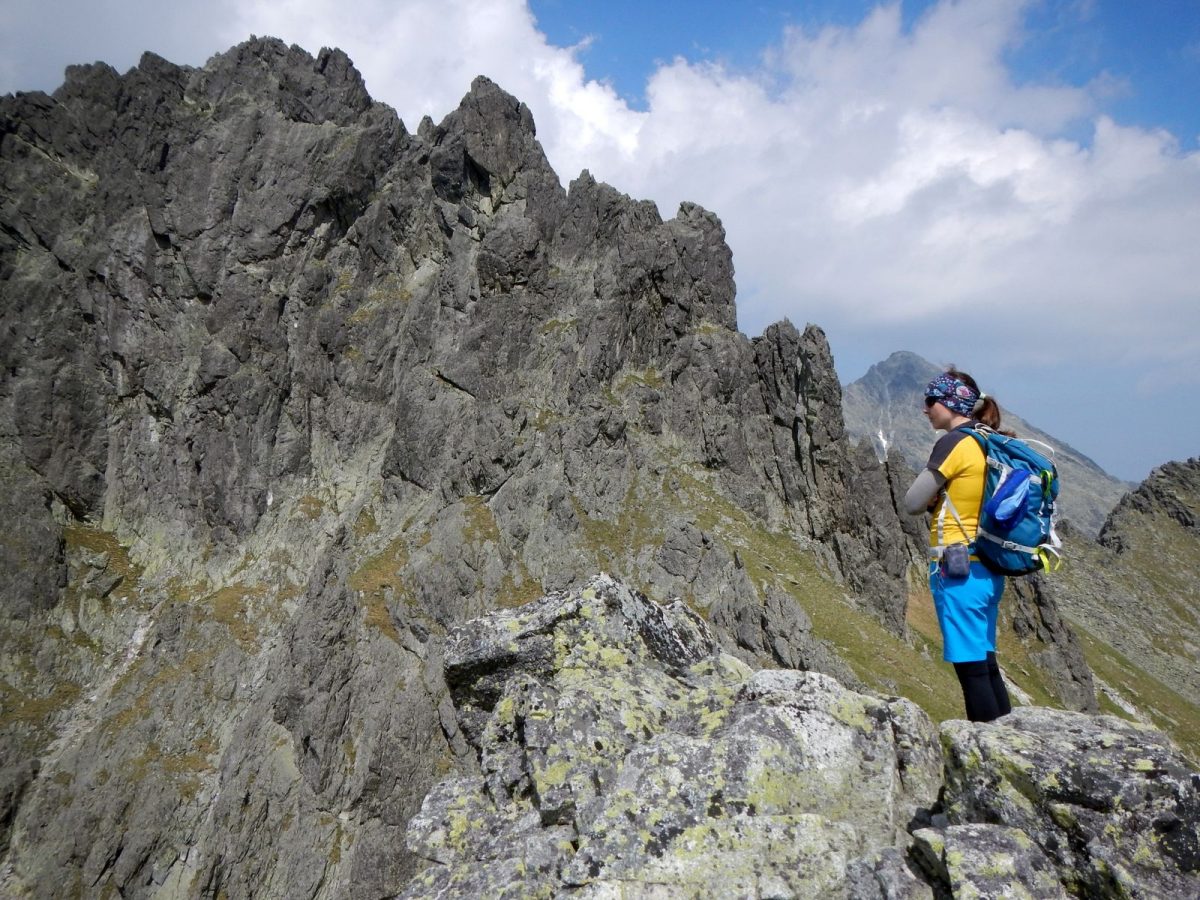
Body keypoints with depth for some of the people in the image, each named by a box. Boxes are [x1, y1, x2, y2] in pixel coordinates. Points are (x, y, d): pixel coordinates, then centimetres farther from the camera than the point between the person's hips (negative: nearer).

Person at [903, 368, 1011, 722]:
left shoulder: (954, 442, -14)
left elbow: (913, 503, -13)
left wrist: (934, 496, 5)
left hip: (958, 568, -9)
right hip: (989, 568, 9)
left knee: (971, 666, -1)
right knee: (985, 661, 18)